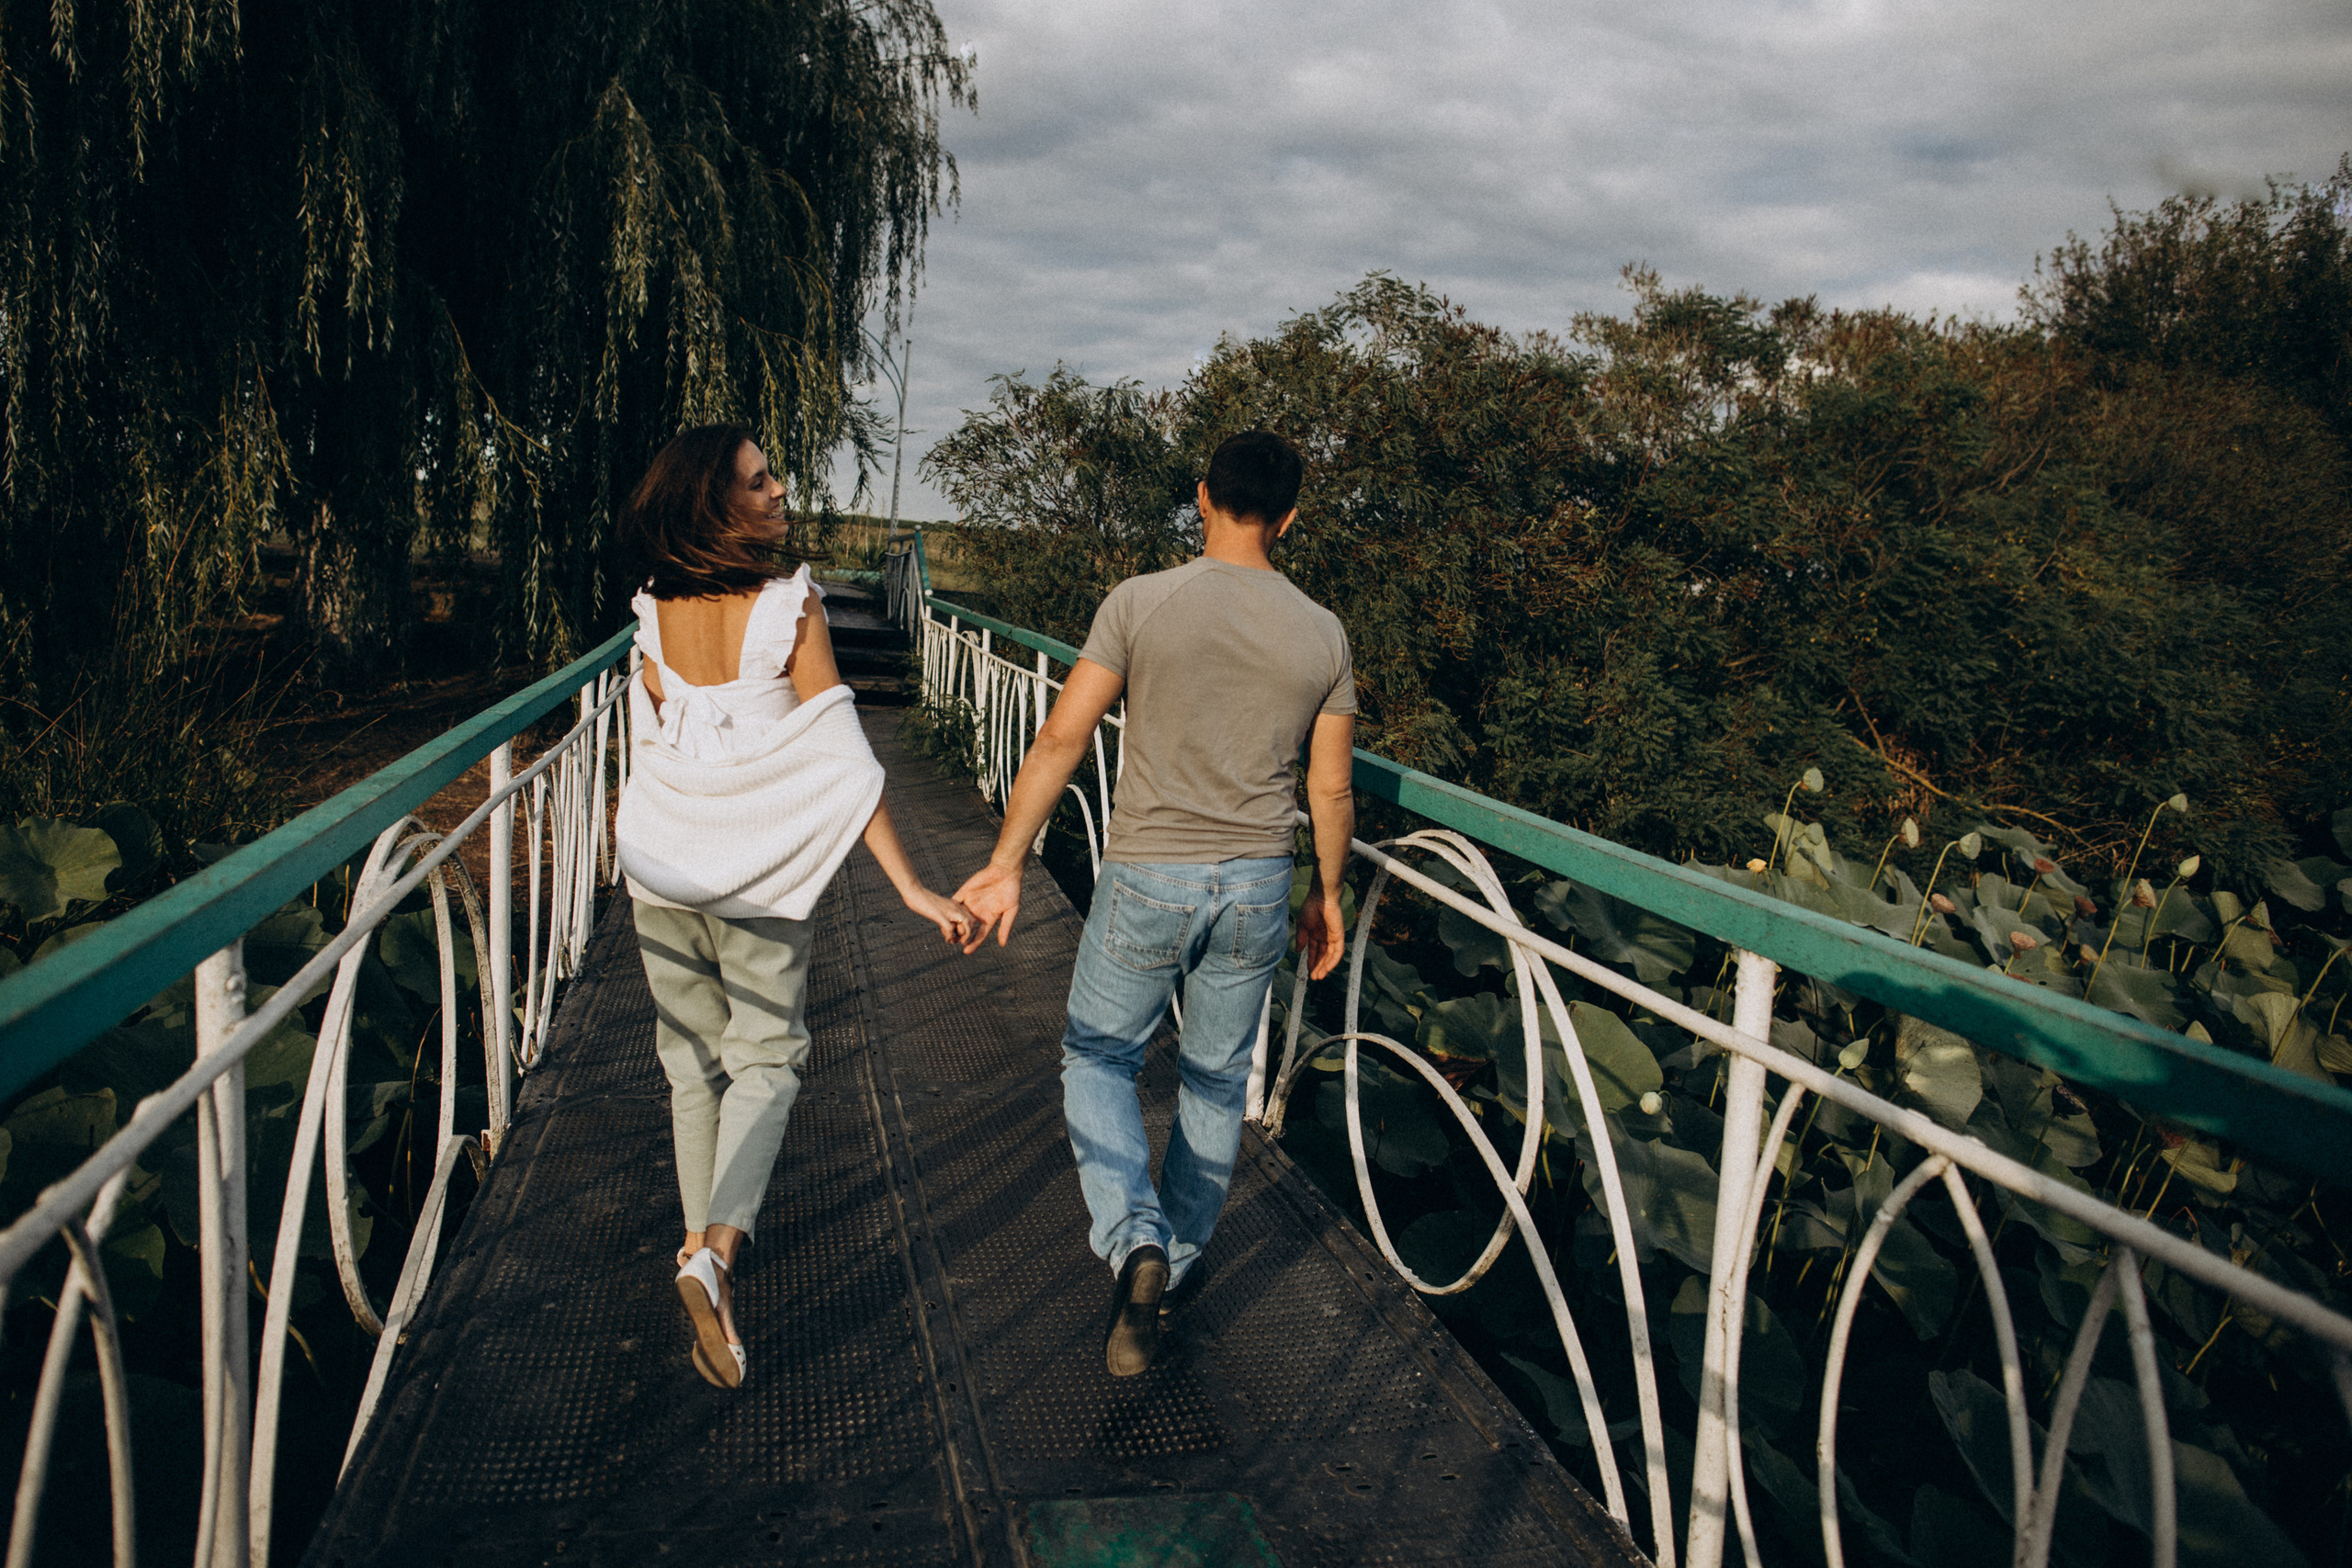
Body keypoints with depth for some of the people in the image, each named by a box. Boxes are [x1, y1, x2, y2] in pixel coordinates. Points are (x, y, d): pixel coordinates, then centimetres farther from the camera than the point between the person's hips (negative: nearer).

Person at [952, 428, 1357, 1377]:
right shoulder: (1322, 634, 0)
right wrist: (1327, 895, 17)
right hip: (1257, 888, 3)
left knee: (1098, 1058, 16)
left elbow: (1063, 738, -13)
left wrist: (1006, 864, -9)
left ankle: (1133, 1239, -5)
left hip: (1147, 879, -3)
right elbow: (1331, 789, 4)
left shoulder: (1141, 603, -9)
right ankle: (1179, 1261, 34)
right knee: (1215, 1082, 19)